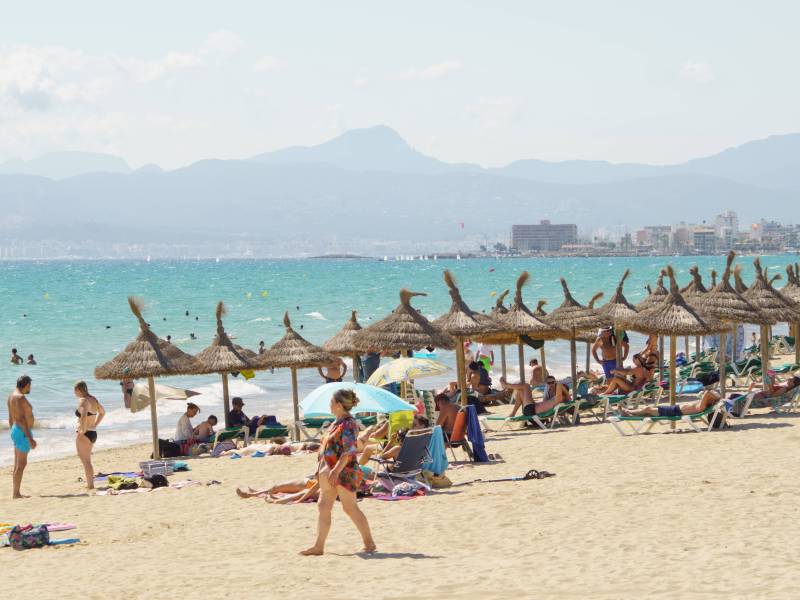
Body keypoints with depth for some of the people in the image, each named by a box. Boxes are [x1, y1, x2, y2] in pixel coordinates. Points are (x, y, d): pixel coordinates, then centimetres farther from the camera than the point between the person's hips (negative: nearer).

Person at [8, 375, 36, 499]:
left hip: (15, 431, 10)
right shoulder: (20, 397, -18)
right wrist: (30, 438, -25)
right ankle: (16, 493, -8)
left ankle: (16, 492, 15)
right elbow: (21, 419, -24)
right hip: (22, 432, -10)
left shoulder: (12, 396, 12)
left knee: (18, 464, 12)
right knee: (21, 464, -8)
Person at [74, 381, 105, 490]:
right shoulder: (93, 399, 11)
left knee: (85, 461, -4)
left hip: (84, 434, -9)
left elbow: (84, 415, -34)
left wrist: (82, 430, -24)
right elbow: (102, 412, 28)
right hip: (93, 433, 9)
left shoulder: (83, 400, -15)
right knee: (87, 460, 20)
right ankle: (90, 483, 23)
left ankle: (90, 485, -5)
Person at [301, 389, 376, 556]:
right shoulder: (337, 423, 14)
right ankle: (318, 546, 10)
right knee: (323, 506, 7)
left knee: (350, 508, -6)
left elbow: (349, 451, -22)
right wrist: (322, 470, 18)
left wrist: (336, 471, -27)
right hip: (331, 472, 10)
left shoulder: (348, 424, -15)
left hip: (344, 472, -10)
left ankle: (369, 543, 3)